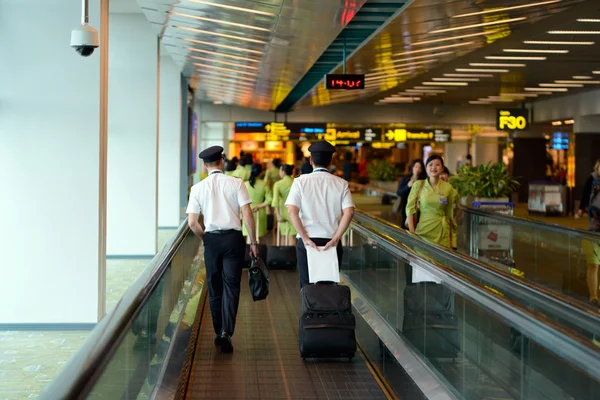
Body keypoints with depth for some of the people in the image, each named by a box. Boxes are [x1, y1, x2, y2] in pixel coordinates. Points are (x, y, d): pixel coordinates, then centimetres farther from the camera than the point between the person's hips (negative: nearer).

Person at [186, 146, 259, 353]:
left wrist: (205, 238, 14)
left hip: (211, 239, 2)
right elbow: (247, 215, -8)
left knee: (214, 287, 13)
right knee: (231, 286, -1)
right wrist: (253, 242, 0)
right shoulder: (236, 183, -4)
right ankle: (226, 332, -15)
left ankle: (219, 332, 21)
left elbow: (192, 222, -3)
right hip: (233, 237, -2)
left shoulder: (198, 188, 1)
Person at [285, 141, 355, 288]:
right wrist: (335, 238, -8)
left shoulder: (300, 181, 0)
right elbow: (349, 211, -9)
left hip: (307, 241, -1)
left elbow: (292, 211, -11)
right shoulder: (341, 183, 3)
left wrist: (305, 238, -10)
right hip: (332, 242, 1)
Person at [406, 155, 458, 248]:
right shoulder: (418, 185, -1)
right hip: (422, 230, -1)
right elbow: (410, 209, -2)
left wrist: (450, 239, 13)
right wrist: (412, 232, -10)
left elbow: (449, 214, 11)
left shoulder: (448, 187, 3)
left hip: (441, 233, 1)